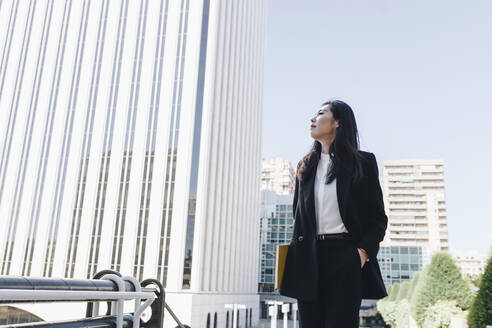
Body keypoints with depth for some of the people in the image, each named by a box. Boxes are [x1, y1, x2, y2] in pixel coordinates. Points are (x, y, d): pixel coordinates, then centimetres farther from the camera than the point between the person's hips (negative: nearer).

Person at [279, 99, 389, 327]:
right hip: (309, 258, 4)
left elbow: (378, 216, 3)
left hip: (346, 256, -4)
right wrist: (296, 252, 9)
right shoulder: (305, 167, 17)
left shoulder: (363, 162, 5)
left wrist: (364, 251, -12)